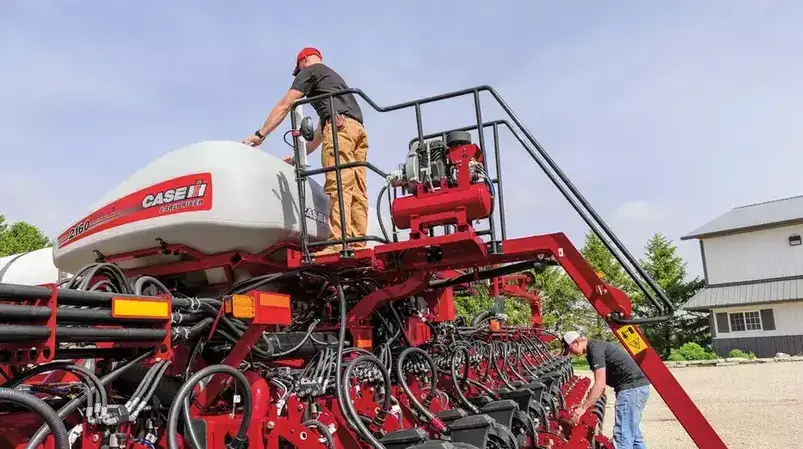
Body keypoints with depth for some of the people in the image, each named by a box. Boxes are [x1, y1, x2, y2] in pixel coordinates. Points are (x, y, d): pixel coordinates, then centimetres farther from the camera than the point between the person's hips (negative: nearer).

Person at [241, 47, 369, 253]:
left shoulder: (310, 70, 16)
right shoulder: (334, 76, 40)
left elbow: (284, 106, 8)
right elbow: (320, 131, 37)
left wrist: (260, 134, 10)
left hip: (339, 125, -8)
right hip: (359, 129, 8)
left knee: (338, 187, -18)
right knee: (357, 192, -2)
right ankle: (358, 243, -9)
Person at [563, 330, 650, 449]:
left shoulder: (595, 348, -14)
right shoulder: (595, 347, 17)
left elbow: (600, 384, -20)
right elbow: (600, 383, 23)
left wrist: (583, 407, -16)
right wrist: (586, 403, 20)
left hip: (632, 387, -11)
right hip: (636, 386, 11)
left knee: (622, 434, -10)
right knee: (631, 431, 19)